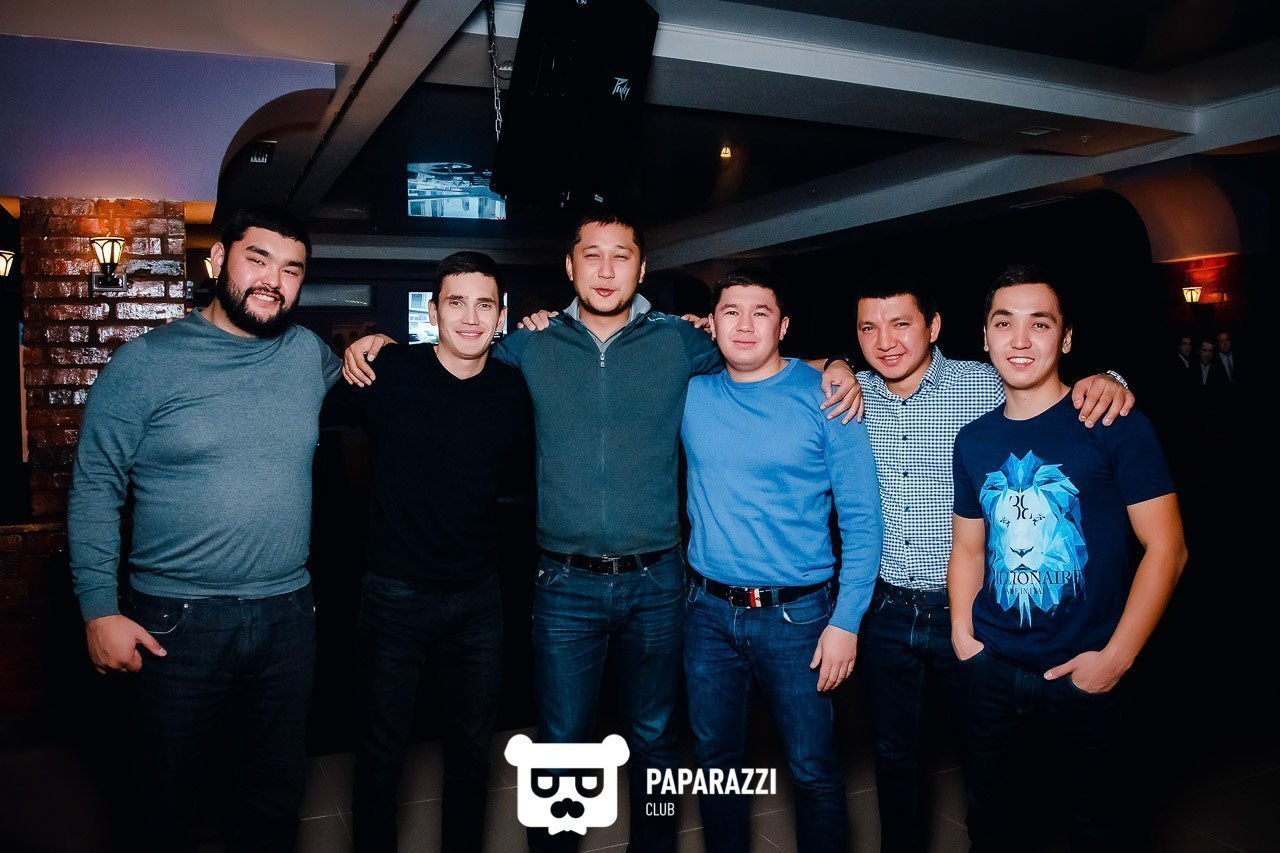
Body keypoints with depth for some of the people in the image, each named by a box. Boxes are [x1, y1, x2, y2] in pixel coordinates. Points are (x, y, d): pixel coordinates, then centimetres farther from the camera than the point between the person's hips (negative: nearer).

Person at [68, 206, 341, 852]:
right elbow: (95, 489, -6)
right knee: (168, 793, 15)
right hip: (178, 620, -3)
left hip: (287, 613, 4)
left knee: (277, 792, 18)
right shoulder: (145, 363, -7)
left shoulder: (309, 354, 3)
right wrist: (99, 609, -10)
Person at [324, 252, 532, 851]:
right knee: (381, 748, 15)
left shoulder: (514, 390, -4)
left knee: (472, 745, 20)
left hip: (477, 599, 3)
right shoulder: (388, 371, -11)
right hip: (395, 595, -2)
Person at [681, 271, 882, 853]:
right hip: (708, 612, 4)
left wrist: (846, 621, -11)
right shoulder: (691, 391, 1)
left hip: (796, 614, -3)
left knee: (815, 772, 6)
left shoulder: (824, 397, -9)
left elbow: (862, 518, -7)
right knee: (716, 759, 18)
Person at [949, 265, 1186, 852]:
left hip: (1082, 676, -4)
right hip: (992, 671, 4)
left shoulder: (1115, 425, -10)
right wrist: (963, 631, -1)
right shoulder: (973, 440, 4)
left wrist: (1116, 657, -14)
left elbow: (1166, 547, -11)